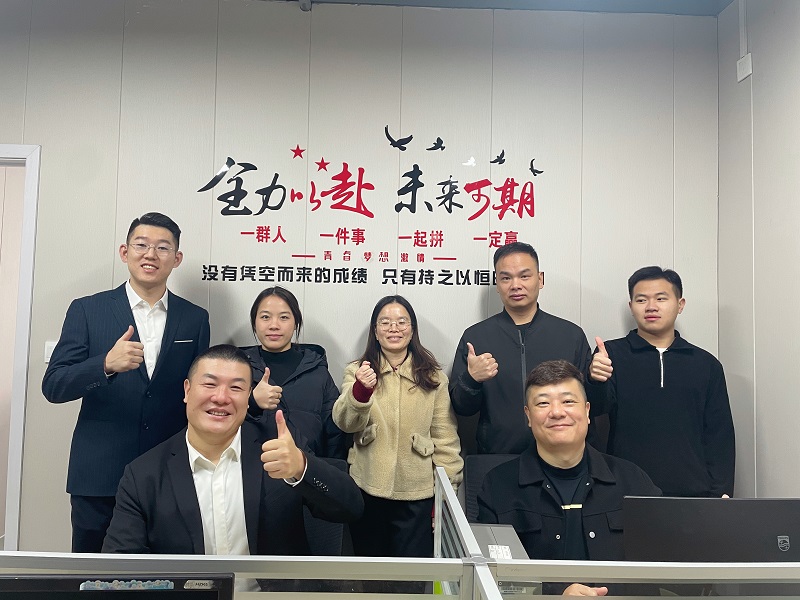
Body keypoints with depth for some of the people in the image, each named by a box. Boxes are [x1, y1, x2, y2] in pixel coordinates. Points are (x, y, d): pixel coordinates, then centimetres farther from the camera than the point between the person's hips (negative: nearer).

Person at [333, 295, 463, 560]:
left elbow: (445, 437, 4)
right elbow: (345, 422, -15)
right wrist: (361, 390, -34)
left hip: (417, 494, 0)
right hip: (367, 490, 0)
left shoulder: (434, 378, 3)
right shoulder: (357, 371, 1)